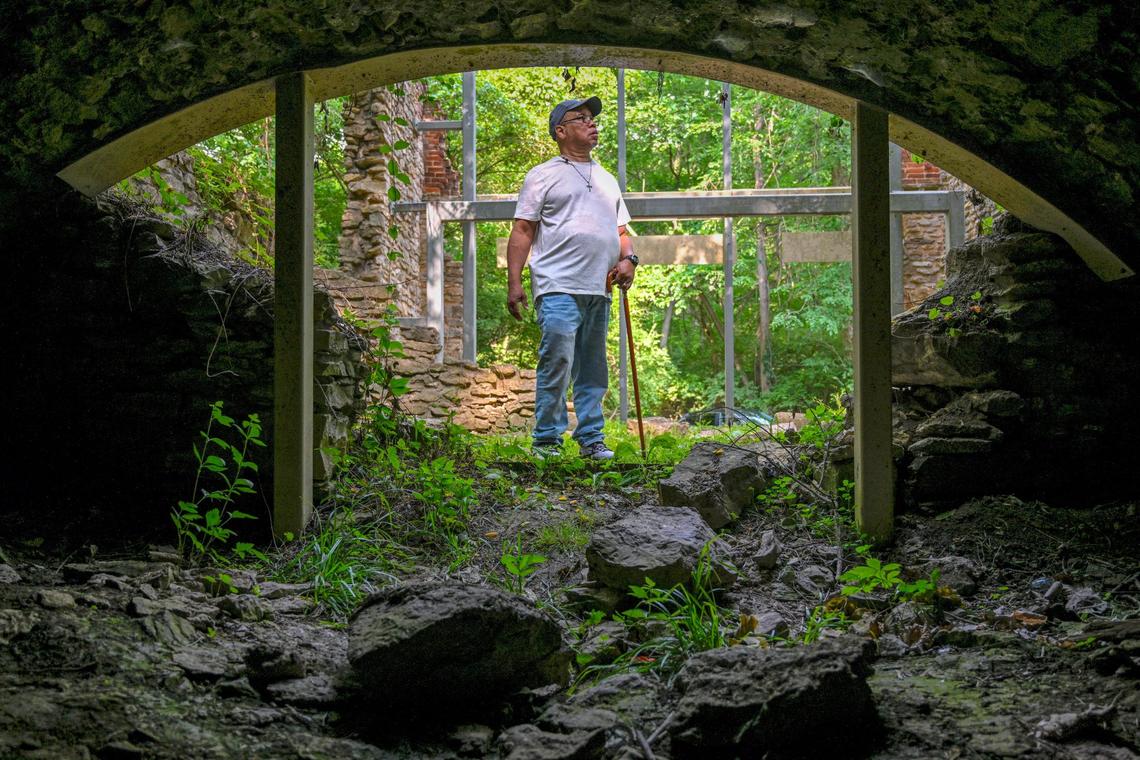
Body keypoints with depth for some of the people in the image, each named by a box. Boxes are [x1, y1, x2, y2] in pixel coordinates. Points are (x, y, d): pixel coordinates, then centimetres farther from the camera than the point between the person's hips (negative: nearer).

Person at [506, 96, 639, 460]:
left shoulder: (607, 180, 24)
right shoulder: (544, 175, 5)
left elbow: (620, 229, 27)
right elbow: (522, 230, 1)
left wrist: (628, 259, 5)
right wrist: (514, 282, -8)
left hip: (599, 291, 6)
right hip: (558, 288, -6)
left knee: (593, 371, 9)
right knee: (557, 362, -13)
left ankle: (591, 439, 14)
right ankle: (546, 438, -6)